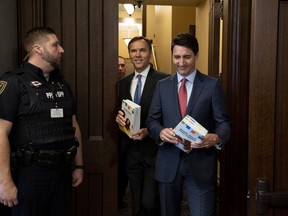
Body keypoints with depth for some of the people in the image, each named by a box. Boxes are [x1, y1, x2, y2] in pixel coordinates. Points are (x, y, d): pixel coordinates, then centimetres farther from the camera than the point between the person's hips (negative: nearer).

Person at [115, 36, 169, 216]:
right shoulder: (124, 82, 11)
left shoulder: (163, 80, -7)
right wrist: (119, 118, -7)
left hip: (154, 151, -5)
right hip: (131, 152, 5)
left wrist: (149, 131, -19)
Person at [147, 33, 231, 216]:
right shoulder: (162, 86, 8)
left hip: (201, 165, -3)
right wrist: (161, 132, -16)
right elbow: (152, 120, 7)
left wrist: (217, 138, -25)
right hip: (168, 164, 3)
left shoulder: (212, 85, -1)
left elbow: (223, 122, -2)